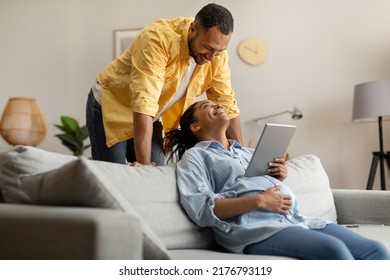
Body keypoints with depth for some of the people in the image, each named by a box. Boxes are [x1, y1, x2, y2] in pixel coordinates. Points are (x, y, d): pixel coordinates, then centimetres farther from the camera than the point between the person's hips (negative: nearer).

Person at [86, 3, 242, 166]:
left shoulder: (217, 54, -13)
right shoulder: (159, 38, -33)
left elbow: (226, 104, -5)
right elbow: (143, 102, -38)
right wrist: (144, 162, -40)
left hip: (149, 118, 5)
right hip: (110, 106, -5)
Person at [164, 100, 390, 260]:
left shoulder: (248, 152, 32)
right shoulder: (194, 156, 11)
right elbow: (201, 209, -6)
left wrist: (282, 177, 8)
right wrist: (258, 201, -13)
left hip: (296, 218, 7)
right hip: (254, 227, -7)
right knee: (333, 249, -32)